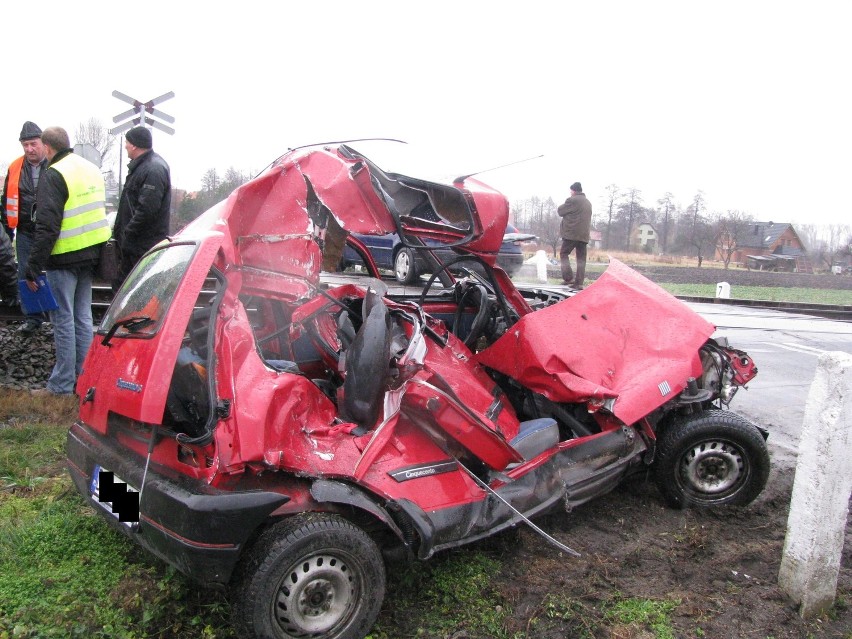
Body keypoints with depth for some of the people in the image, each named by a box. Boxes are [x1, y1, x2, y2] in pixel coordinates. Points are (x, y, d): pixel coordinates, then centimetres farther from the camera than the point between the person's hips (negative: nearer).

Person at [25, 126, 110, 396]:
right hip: (90, 254, 8)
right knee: (83, 317, 13)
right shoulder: (92, 169, 12)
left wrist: (33, 267, -15)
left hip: (64, 258, -8)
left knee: (63, 319, -1)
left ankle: (62, 384, 5)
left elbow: (47, 226, -19)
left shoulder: (54, 175, -14)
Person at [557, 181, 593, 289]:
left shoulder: (572, 200, -8)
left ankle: (568, 278, -7)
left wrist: (562, 206, 15)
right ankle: (579, 283, 2)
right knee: (581, 259, 5)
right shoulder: (588, 202, 19)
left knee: (564, 254, 5)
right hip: (584, 235, 7)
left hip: (571, 233, -7)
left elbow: (560, 211, 0)